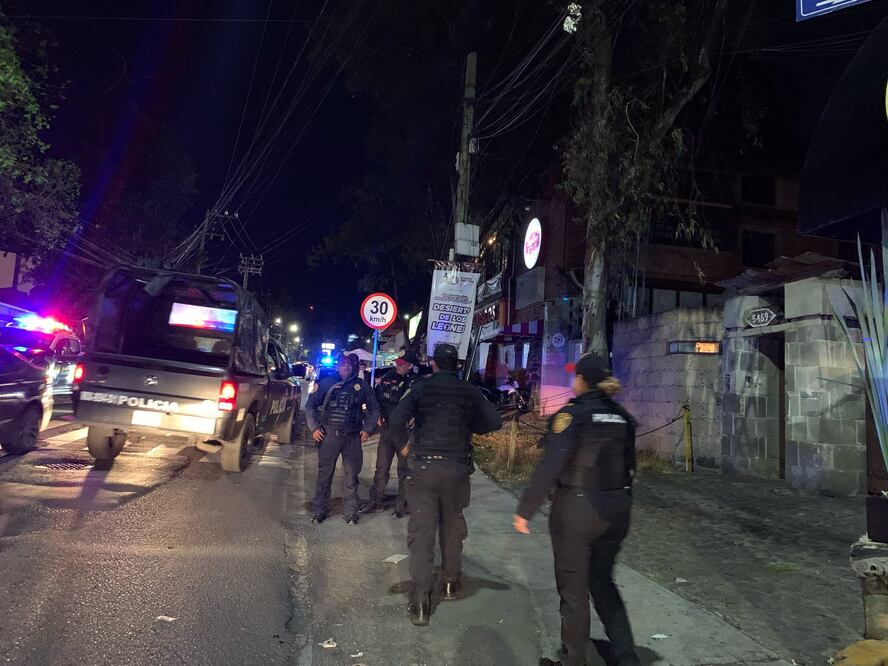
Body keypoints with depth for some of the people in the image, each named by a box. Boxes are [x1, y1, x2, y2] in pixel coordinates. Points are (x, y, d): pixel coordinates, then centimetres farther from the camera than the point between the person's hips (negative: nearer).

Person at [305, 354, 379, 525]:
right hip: (329, 434, 0)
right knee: (324, 474, 5)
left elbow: (373, 408, 13)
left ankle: (350, 512, 16)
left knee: (351, 476, 5)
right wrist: (314, 427, 0)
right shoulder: (326, 383, 4)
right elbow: (310, 405, 9)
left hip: (353, 436, 1)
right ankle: (319, 511, 19)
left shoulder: (361, 385, 6)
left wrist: (368, 429, 3)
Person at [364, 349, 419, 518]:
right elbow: (376, 397, 15)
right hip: (386, 429, 5)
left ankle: (402, 505, 22)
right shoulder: (388, 377, 3)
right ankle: (376, 501, 28)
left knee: (404, 469, 8)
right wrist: (378, 414, 5)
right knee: (381, 467, 14)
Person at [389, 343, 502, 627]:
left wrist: (404, 443, 5)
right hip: (457, 468, 2)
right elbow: (494, 422, -2)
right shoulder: (469, 391, 1)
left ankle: (420, 603, 0)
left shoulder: (421, 388, -4)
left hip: (424, 467, -2)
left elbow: (397, 420, -14)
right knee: (452, 527, 21)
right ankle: (451, 582, 36)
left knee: (421, 532, 2)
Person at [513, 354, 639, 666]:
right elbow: (628, 466, 13)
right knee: (602, 581, 22)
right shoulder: (622, 417, 6)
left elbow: (550, 466, -20)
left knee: (574, 588, 10)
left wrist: (525, 510, -15)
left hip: (576, 509, -6)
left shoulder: (572, 414, -13)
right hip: (616, 510, 6)